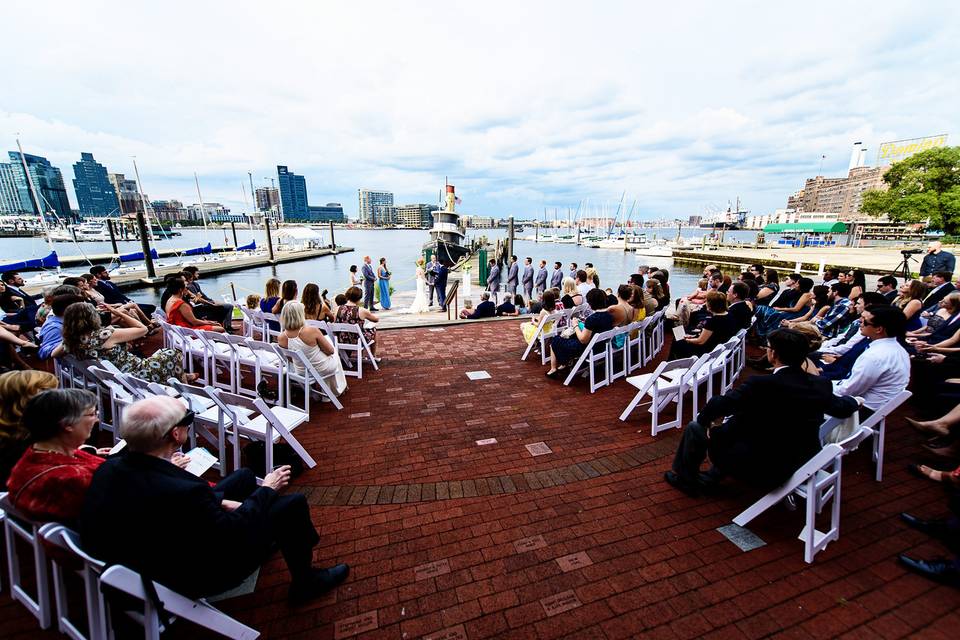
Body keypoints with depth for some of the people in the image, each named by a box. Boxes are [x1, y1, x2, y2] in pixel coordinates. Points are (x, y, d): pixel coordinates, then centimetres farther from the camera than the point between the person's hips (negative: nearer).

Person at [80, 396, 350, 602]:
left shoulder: (110, 466, -16)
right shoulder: (182, 491, -40)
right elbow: (234, 533, -24)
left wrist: (219, 502, 1)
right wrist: (267, 489, -9)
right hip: (188, 579, -7)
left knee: (243, 476, 17)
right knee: (292, 505, -2)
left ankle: (266, 540, 42)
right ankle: (305, 582, 23)